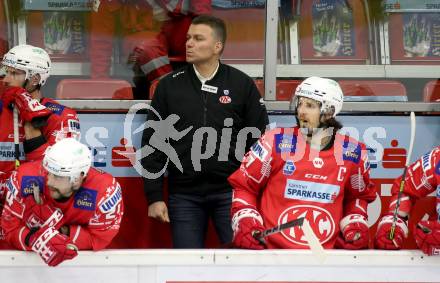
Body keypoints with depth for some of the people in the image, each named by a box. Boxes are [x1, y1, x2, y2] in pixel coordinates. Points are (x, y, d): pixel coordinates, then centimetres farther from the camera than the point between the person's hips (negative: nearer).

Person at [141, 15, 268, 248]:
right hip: (184, 195, 1)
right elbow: (152, 143, 5)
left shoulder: (242, 84, 2)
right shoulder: (169, 85, 4)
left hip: (230, 192, -1)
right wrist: (154, 196, 0)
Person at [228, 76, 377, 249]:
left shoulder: (353, 153, 4)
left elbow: (359, 195, 22)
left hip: (328, 249, 2)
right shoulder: (276, 142, -3)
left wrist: (355, 223, 7)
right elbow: (244, 185, 6)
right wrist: (246, 222, -7)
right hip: (272, 247, -2)